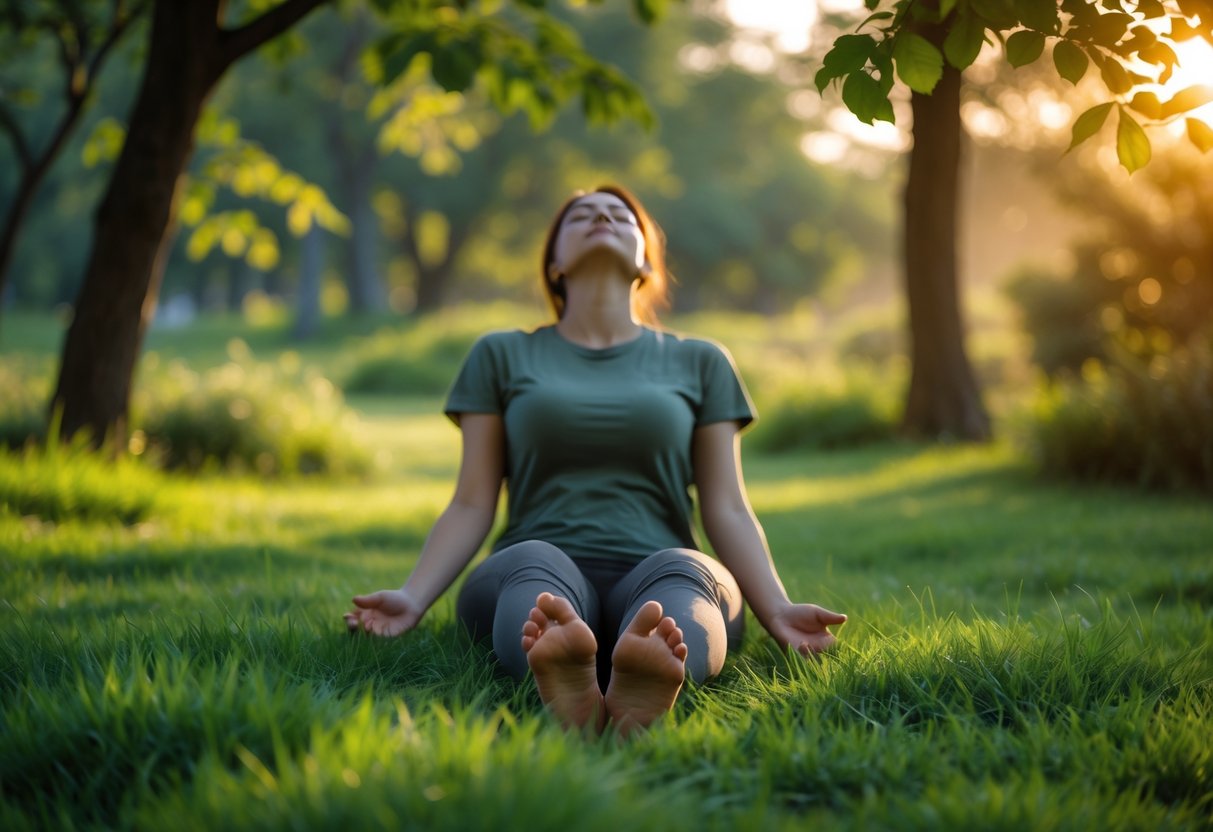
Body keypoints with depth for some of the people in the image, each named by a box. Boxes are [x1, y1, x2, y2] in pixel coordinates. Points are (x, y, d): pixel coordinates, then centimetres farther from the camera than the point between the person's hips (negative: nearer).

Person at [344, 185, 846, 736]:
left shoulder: (699, 363, 18)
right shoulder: (502, 356, 17)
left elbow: (727, 510, 9)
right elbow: (472, 506, 10)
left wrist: (777, 612, -8)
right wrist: (413, 598, -7)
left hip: (658, 581, 0)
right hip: (532, 584, 0)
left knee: (678, 569, -34)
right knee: (536, 565, -35)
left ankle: (643, 693, -69)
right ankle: (564, 686, -69)